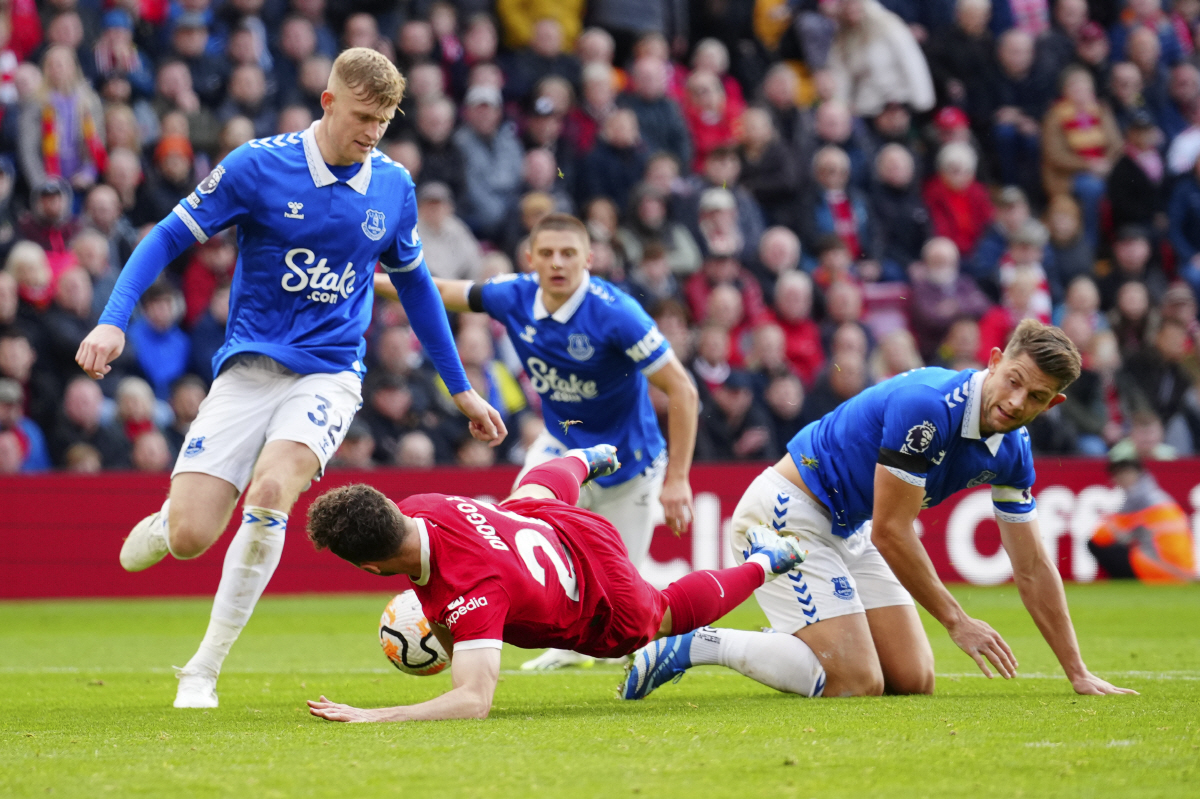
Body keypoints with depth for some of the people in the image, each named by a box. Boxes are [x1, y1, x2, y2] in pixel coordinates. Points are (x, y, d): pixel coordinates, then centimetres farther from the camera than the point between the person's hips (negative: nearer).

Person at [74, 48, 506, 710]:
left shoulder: (393, 186, 5)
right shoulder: (257, 166, -6)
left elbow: (414, 284, 20)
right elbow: (168, 238, -1)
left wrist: (461, 390, 24)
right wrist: (113, 320, -15)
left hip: (330, 373, 1)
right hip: (249, 368, -1)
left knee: (270, 490, -28)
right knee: (188, 538, -14)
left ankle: (202, 672, -16)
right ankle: (163, 524, 29)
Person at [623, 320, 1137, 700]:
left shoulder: (1011, 452, -1)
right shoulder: (926, 406, -27)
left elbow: (1032, 569, 8)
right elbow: (890, 531, -22)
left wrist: (1077, 673, 5)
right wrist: (956, 620, -14)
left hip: (847, 532, 9)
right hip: (785, 513, -9)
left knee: (914, 681, 2)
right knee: (858, 683, -18)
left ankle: (791, 648, 21)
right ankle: (700, 646, -9)